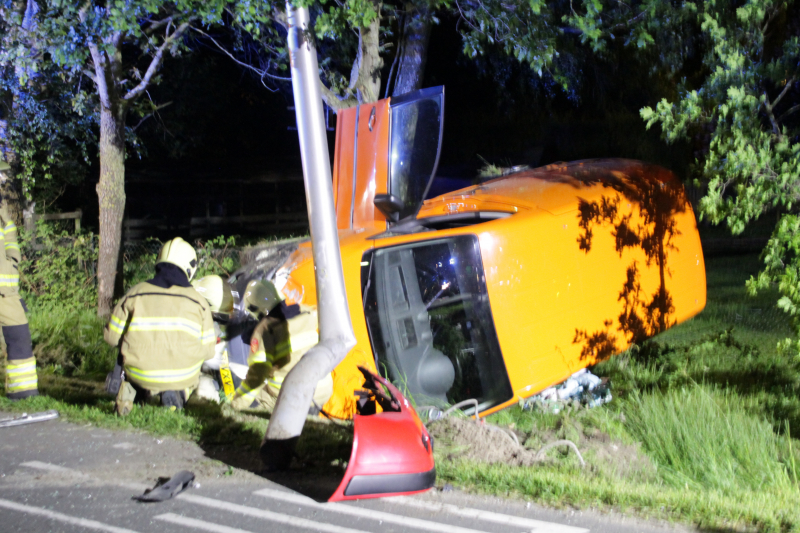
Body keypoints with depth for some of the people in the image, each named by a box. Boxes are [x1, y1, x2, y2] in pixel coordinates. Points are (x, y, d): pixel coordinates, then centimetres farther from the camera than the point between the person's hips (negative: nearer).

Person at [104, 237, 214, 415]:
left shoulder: (134, 294, 0)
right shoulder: (198, 302, 0)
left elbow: (112, 336, 3)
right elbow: (207, 351, 3)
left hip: (140, 375, 1)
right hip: (182, 378, -1)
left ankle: (130, 392, 7)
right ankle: (176, 394, 4)